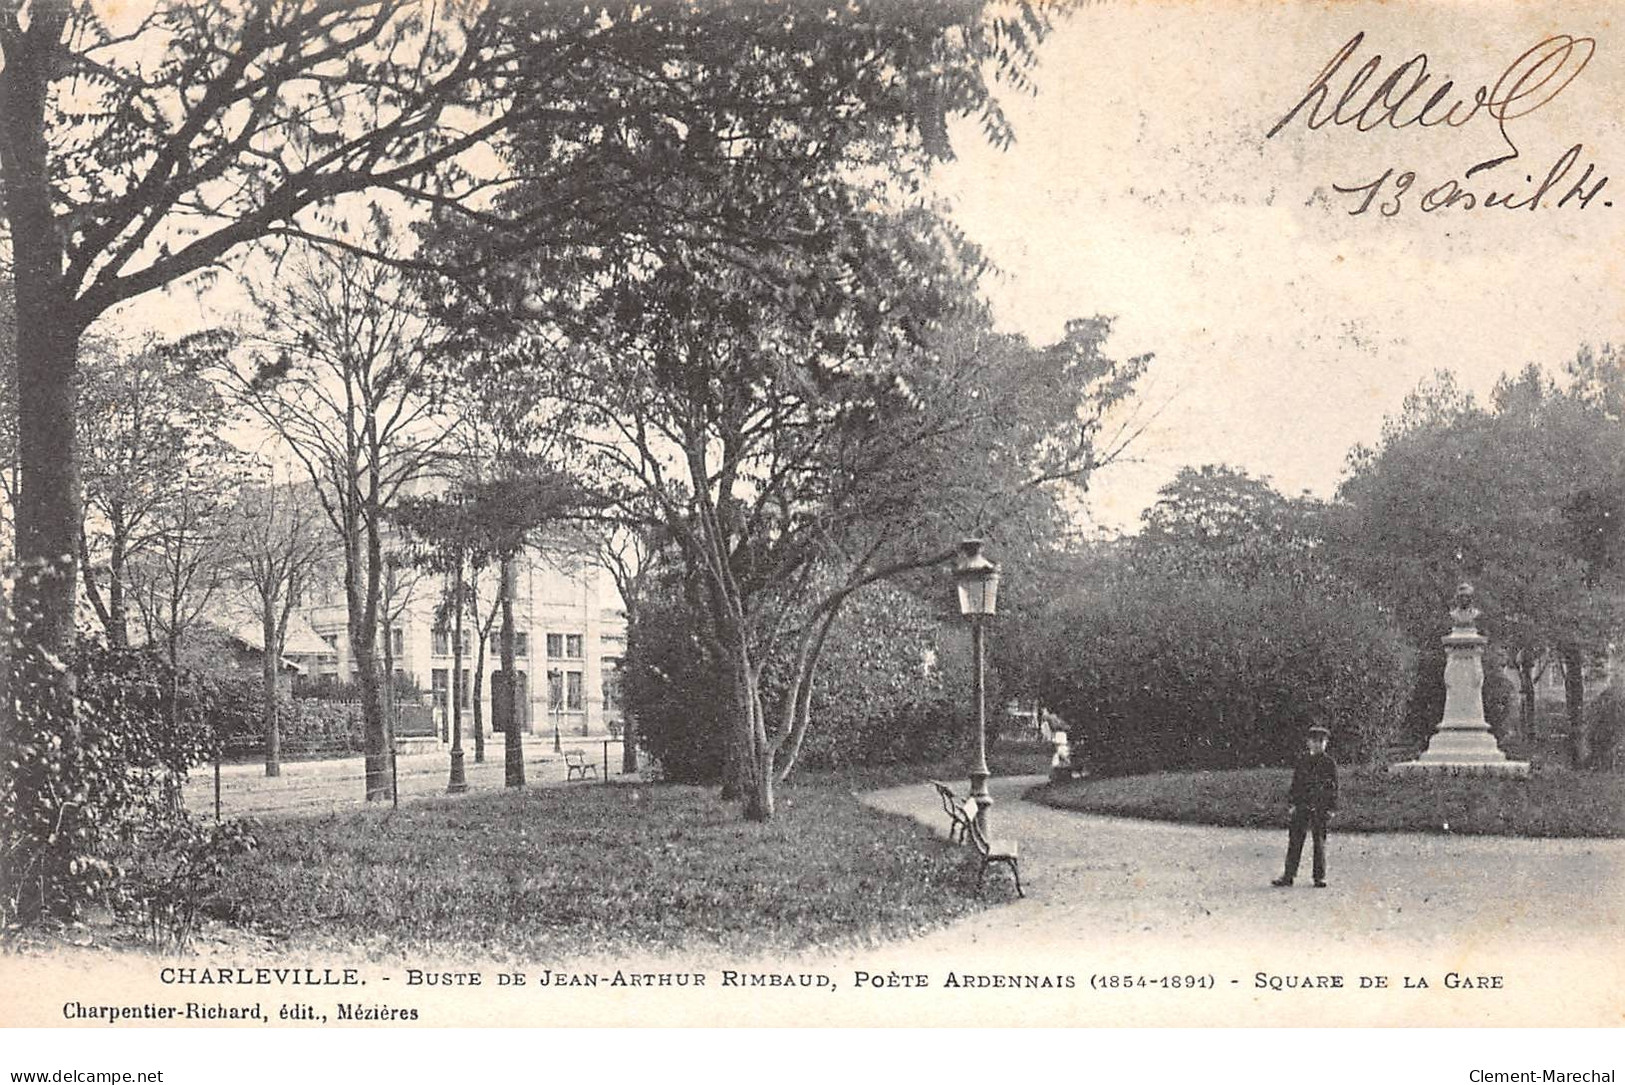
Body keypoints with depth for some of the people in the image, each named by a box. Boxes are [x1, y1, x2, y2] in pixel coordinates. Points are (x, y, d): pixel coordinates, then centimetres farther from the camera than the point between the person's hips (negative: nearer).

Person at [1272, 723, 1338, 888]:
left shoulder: (1329, 763, 2)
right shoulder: (1302, 761, 10)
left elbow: (1334, 788, 2)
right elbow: (1295, 783, 13)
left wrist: (1331, 809, -4)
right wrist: (1293, 803, 6)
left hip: (1320, 808, -2)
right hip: (1302, 806, 2)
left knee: (1320, 842, 3)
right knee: (1295, 840, 0)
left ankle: (1320, 877, 10)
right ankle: (1288, 876, 3)